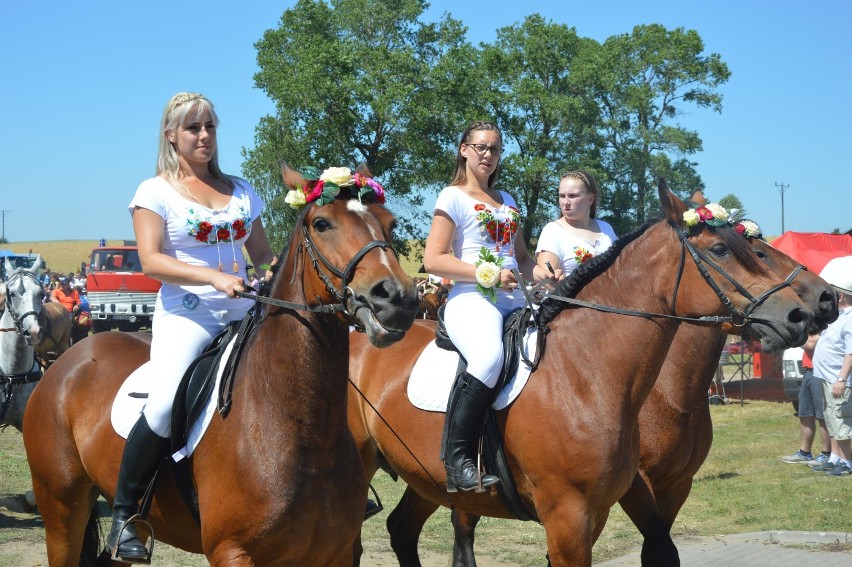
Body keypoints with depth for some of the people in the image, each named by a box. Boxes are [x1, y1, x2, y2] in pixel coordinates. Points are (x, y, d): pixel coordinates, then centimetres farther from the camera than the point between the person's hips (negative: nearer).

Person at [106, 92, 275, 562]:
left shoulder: (240, 190, 17)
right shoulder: (156, 191, 2)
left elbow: (263, 257, 20)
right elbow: (150, 260, -11)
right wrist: (213, 277, -23)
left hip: (244, 312, 5)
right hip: (185, 315, -5)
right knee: (166, 403, -30)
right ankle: (123, 512, -11)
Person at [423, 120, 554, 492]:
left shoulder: (507, 201, 24)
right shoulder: (454, 197, 3)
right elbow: (433, 259, -6)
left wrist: (537, 271, 5)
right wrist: (489, 275, -14)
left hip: (514, 301, 7)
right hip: (472, 299, -7)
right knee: (489, 356, -37)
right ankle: (457, 461, -31)